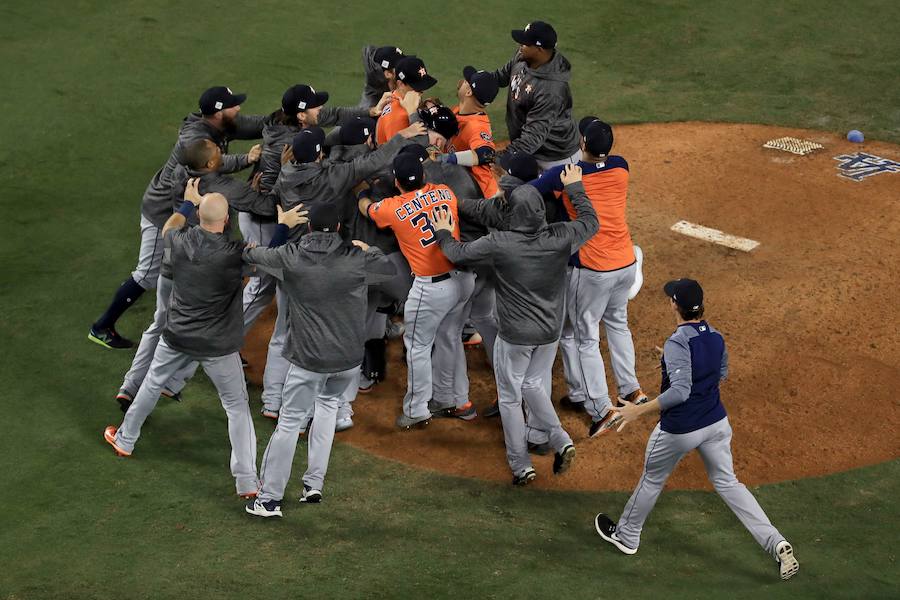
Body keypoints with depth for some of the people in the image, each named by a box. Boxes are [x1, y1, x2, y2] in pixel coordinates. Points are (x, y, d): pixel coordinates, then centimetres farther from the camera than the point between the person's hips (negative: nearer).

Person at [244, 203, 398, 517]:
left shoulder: (290, 257, -6)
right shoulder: (357, 258, -8)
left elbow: (252, 255, 11)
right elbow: (391, 268, 9)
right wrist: (369, 249, 27)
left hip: (308, 359, -1)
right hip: (348, 358, 2)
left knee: (290, 423, 5)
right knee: (328, 404, 25)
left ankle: (269, 498, 7)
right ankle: (314, 484, 22)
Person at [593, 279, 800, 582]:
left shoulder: (677, 343, -25)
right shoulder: (716, 337, -2)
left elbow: (680, 391, -34)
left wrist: (639, 410, -30)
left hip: (679, 431, -6)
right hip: (717, 423, 6)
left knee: (652, 480, 18)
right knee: (728, 483, 16)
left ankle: (626, 535, 40)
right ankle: (776, 544, 4)